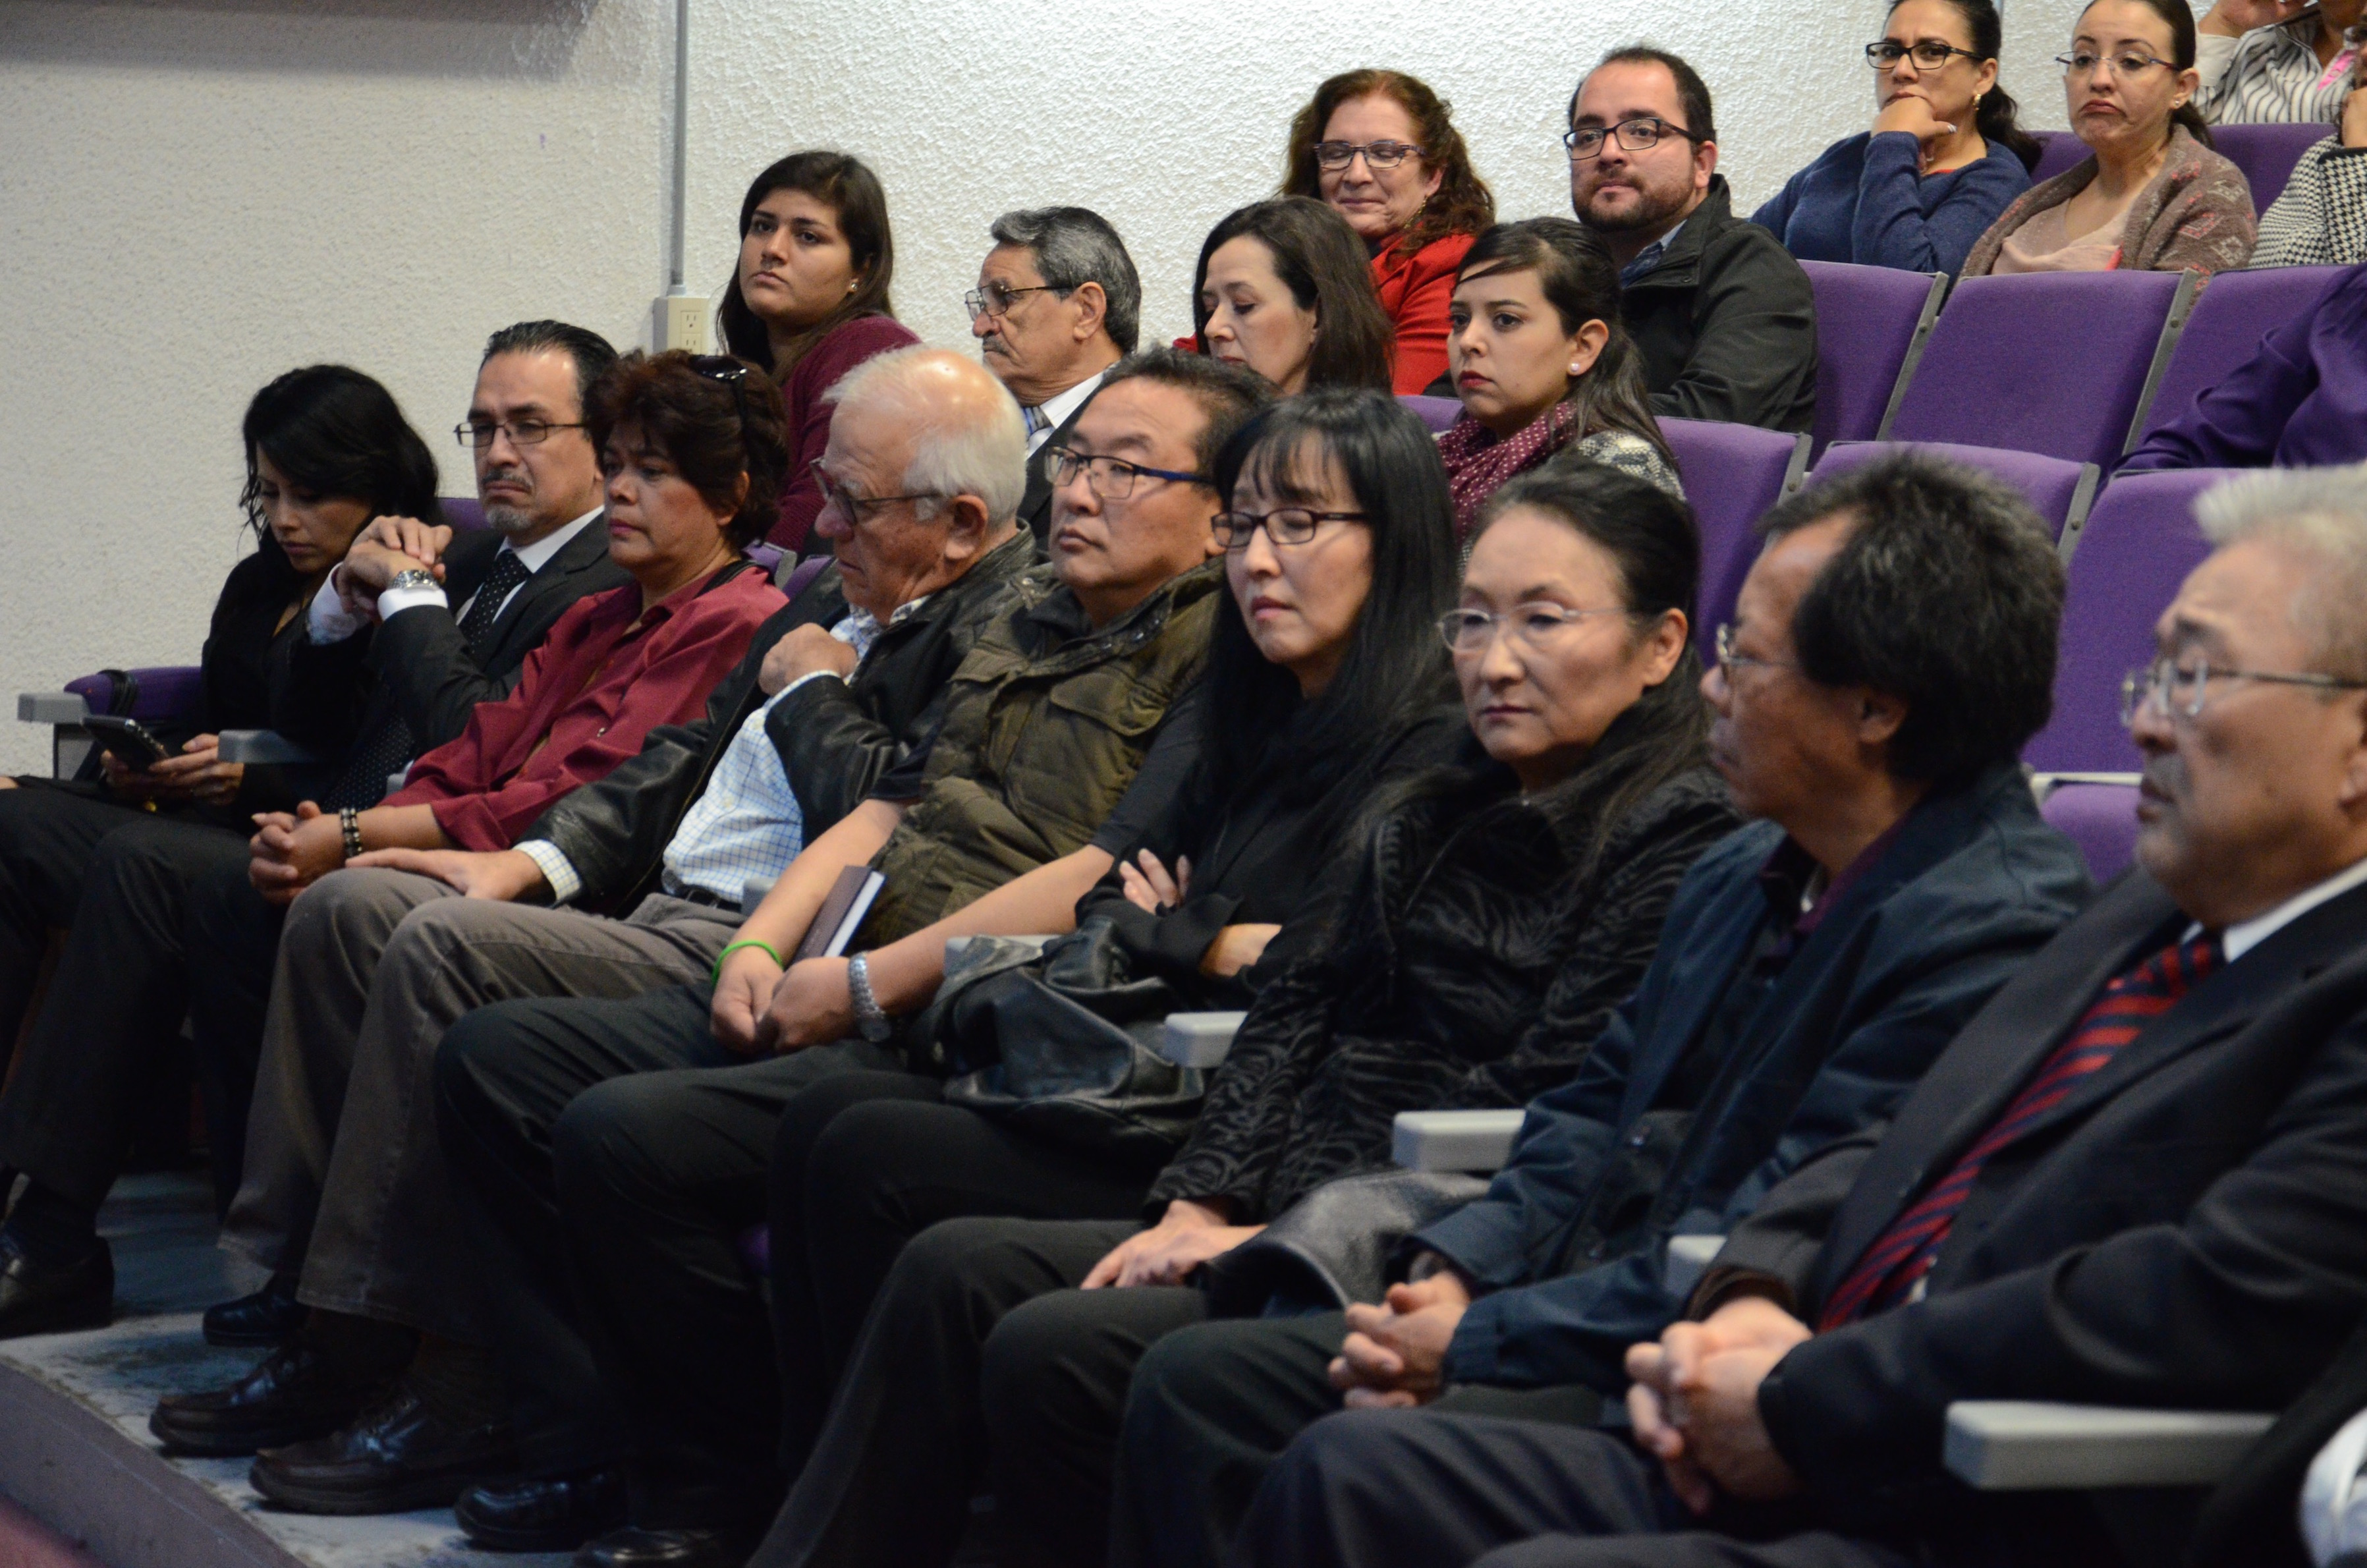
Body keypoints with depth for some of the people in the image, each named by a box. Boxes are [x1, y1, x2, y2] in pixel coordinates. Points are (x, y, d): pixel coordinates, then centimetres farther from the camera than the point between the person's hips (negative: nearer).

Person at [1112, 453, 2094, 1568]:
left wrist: (1475, 1341, -15)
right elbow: (1598, 1109, 21)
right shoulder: (1744, 877, 12)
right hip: (1612, 1306, 10)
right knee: (1199, 1381, 3)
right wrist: (1455, 1273, 2)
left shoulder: (1990, 933, -20)